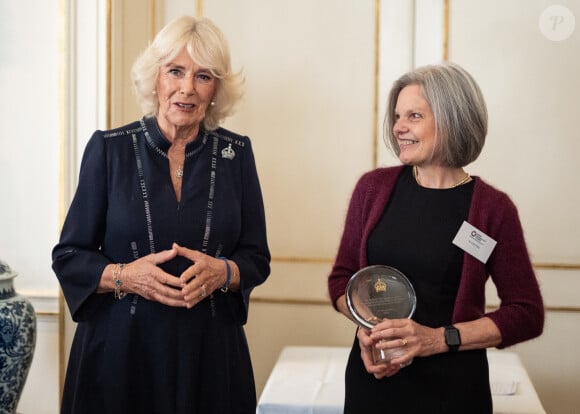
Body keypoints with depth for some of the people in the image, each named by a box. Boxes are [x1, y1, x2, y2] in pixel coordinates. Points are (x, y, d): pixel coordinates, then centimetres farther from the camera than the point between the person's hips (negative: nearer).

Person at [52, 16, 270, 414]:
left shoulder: (235, 153, 2)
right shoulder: (109, 148, -2)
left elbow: (257, 259, 6)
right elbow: (69, 257, 0)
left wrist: (221, 273, -15)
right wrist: (124, 276, -18)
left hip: (211, 353, 2)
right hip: (119, 350, -1)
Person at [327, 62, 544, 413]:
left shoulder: (492, 208, -8)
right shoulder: (373, 187, 0)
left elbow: (527, 313, -5)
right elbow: (342, 277, 9)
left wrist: (440, 338, -15)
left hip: (452, 385, -2)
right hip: (372, 375, 3)